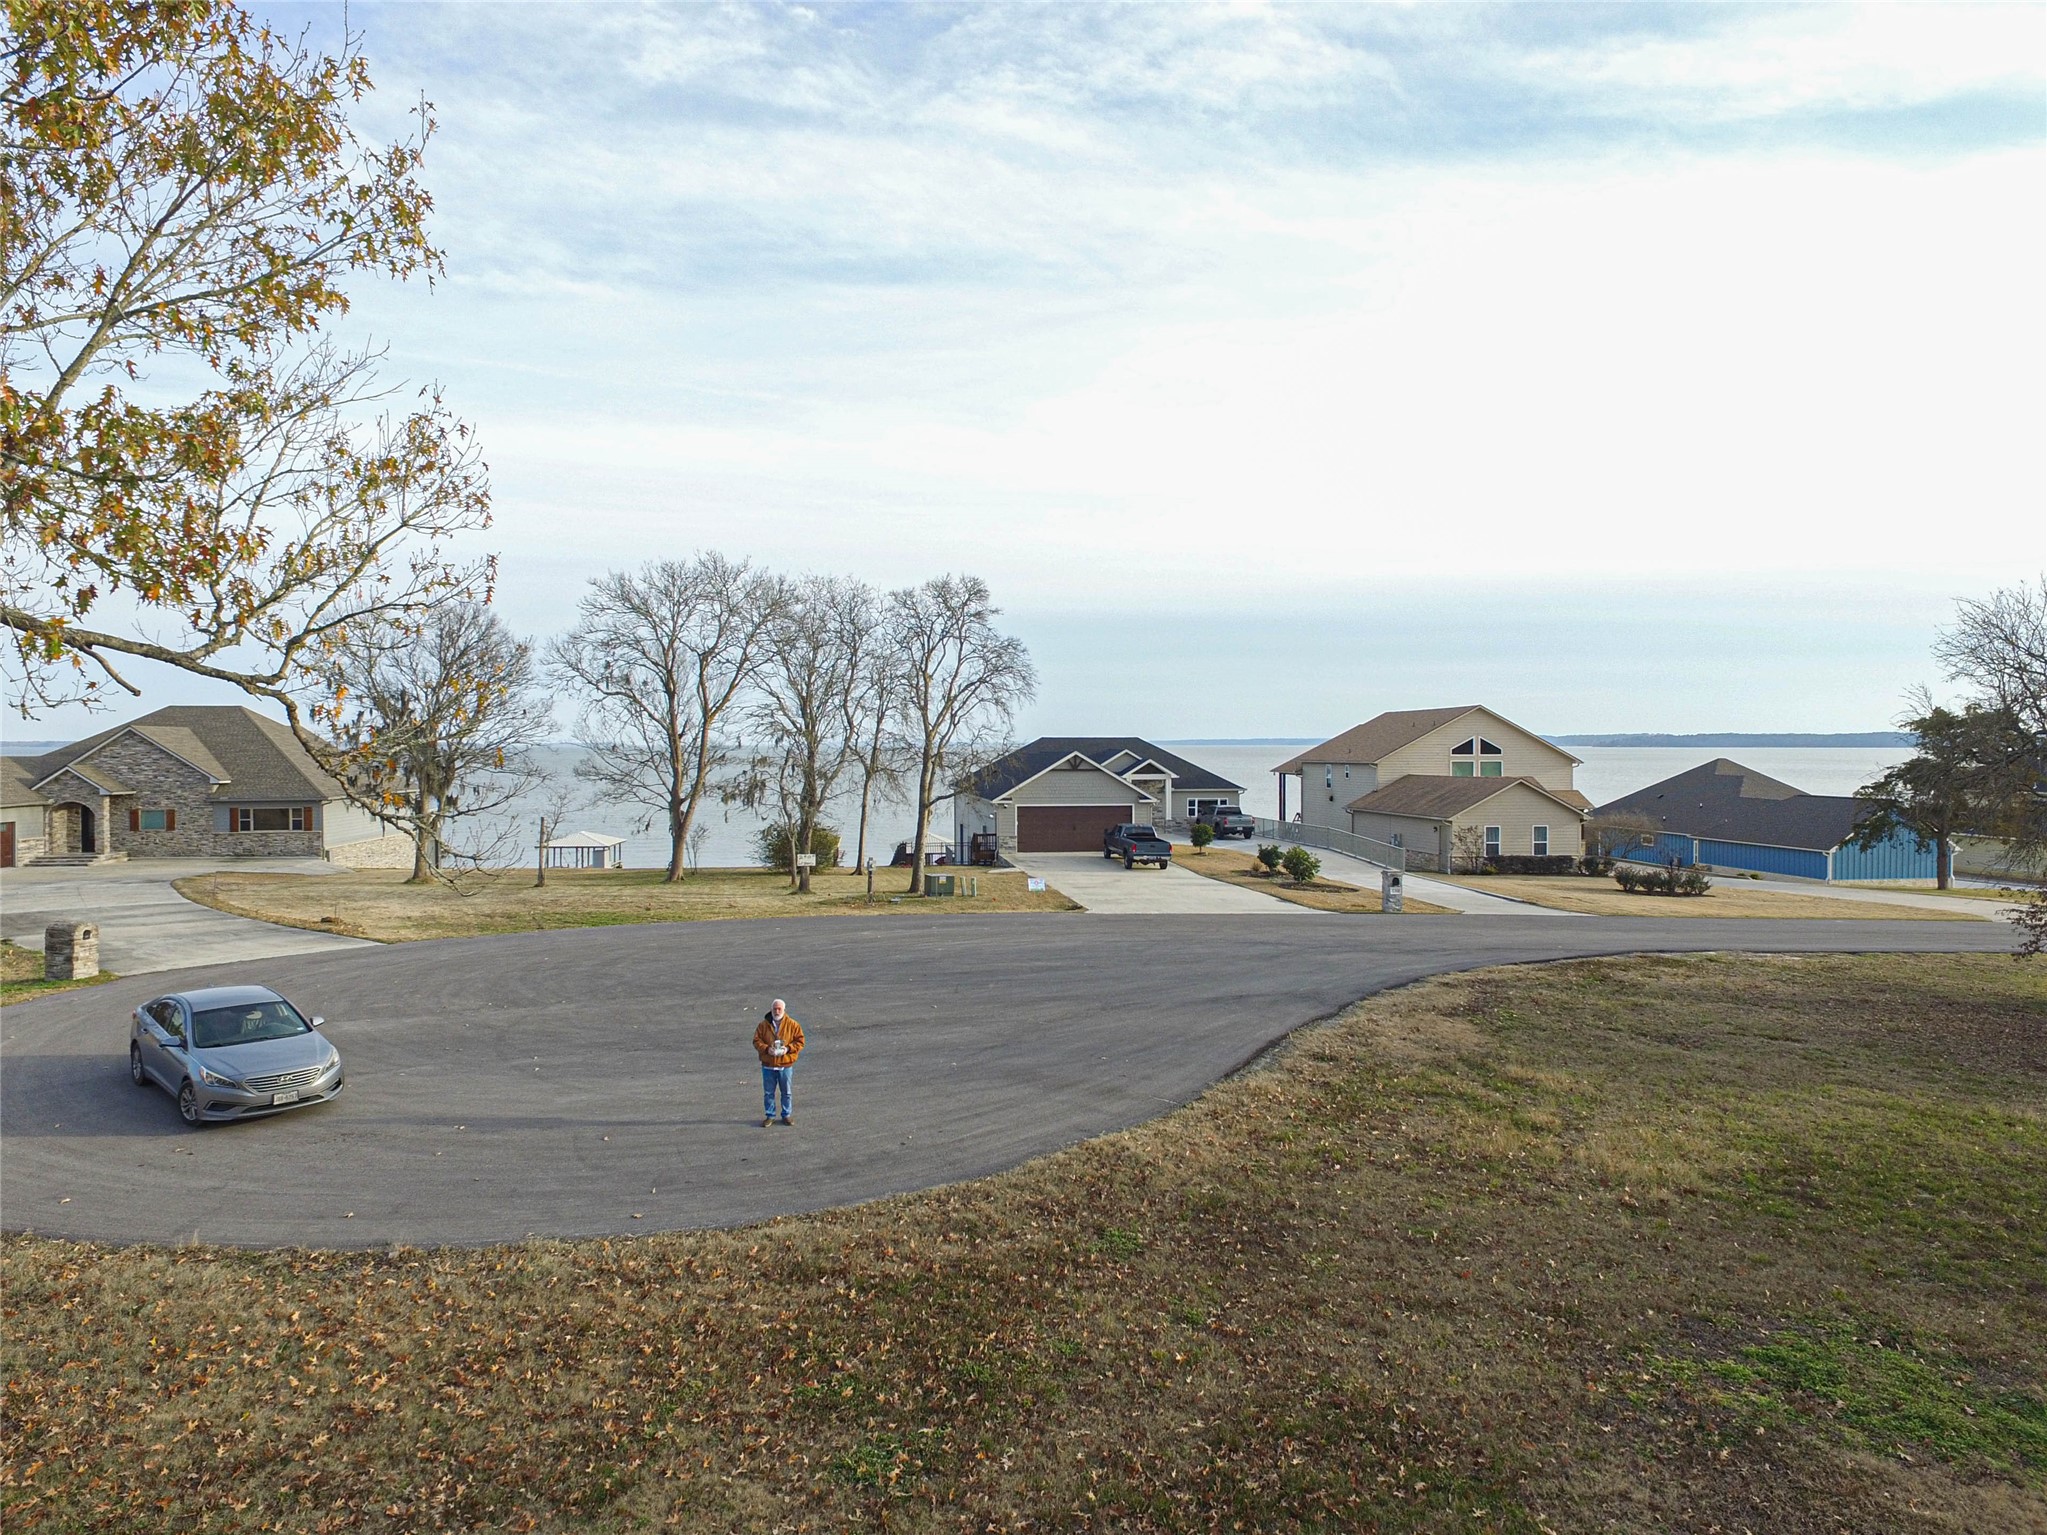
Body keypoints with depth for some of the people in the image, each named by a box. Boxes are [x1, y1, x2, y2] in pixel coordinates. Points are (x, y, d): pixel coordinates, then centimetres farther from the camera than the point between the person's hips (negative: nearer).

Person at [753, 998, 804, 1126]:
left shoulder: (793, 1025, -2)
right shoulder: (764, 1025, 1)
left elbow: (800, 1041, -1)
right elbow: (756, 1041, 0)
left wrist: (788, 1049, -17)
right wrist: (766, 1049, -17)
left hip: (786, 1065, -1)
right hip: (768, 1066, 1)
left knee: (787, 1092, 9)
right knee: (768, 1093, 8)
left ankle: (787, 1115, 22)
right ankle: (769, 1116, 20)